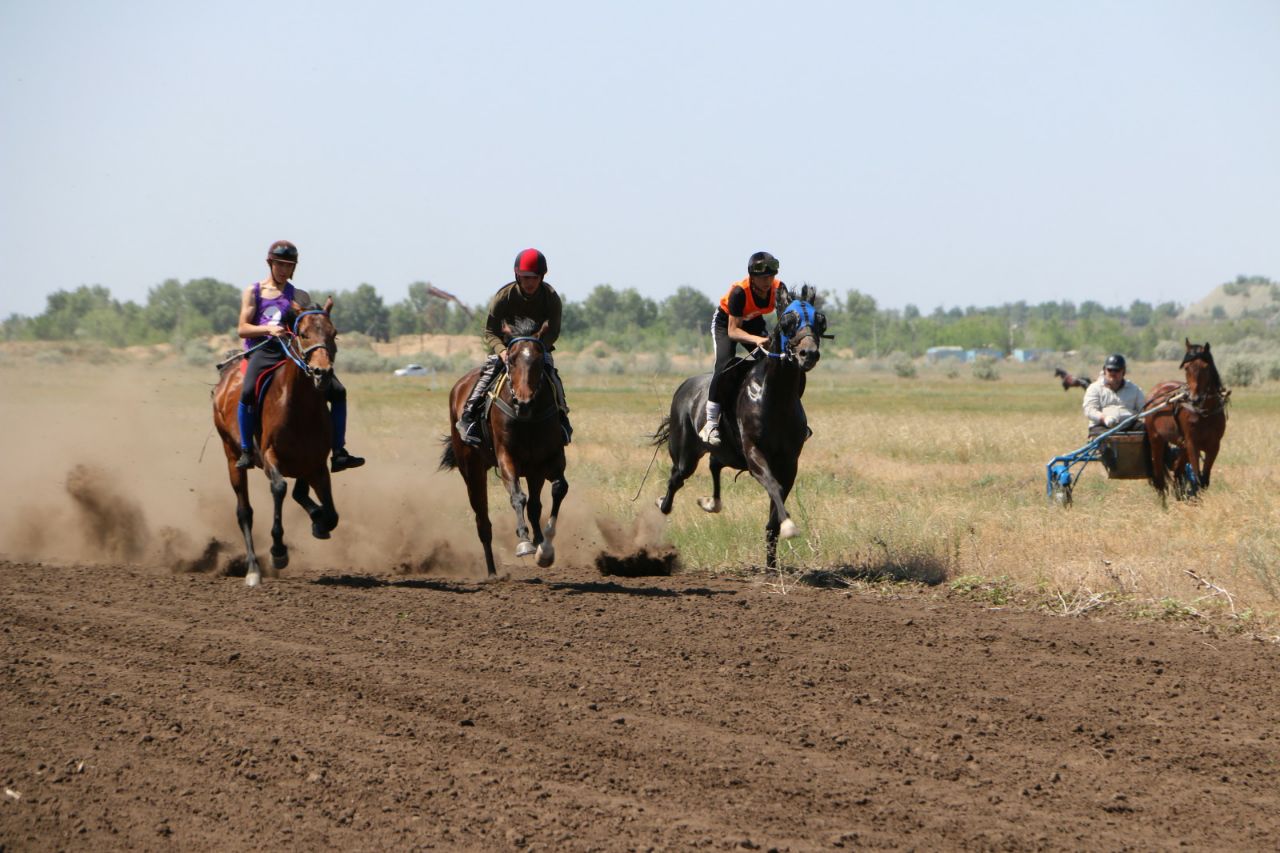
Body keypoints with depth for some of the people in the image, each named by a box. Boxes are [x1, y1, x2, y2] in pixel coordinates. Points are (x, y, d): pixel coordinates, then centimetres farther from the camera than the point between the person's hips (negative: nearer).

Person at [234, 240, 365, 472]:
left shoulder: (299, 296, 19)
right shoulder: (254, 292, 13)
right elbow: (242, 329, 4)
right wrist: (268, 329, -14)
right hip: (263, 352, -3)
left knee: (337, 391, -11)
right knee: (248, 392, -34)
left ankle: (339, 453, -6)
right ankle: (246, 451, -21)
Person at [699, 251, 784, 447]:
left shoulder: (778, 289, -23)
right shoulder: (739, 292, -35)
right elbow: (733, 331, -34)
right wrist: (757, 339, -49)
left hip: (754, 322, 5)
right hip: (726, 322, -5)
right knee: (724, 364, -27)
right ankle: (711, 423, -27)